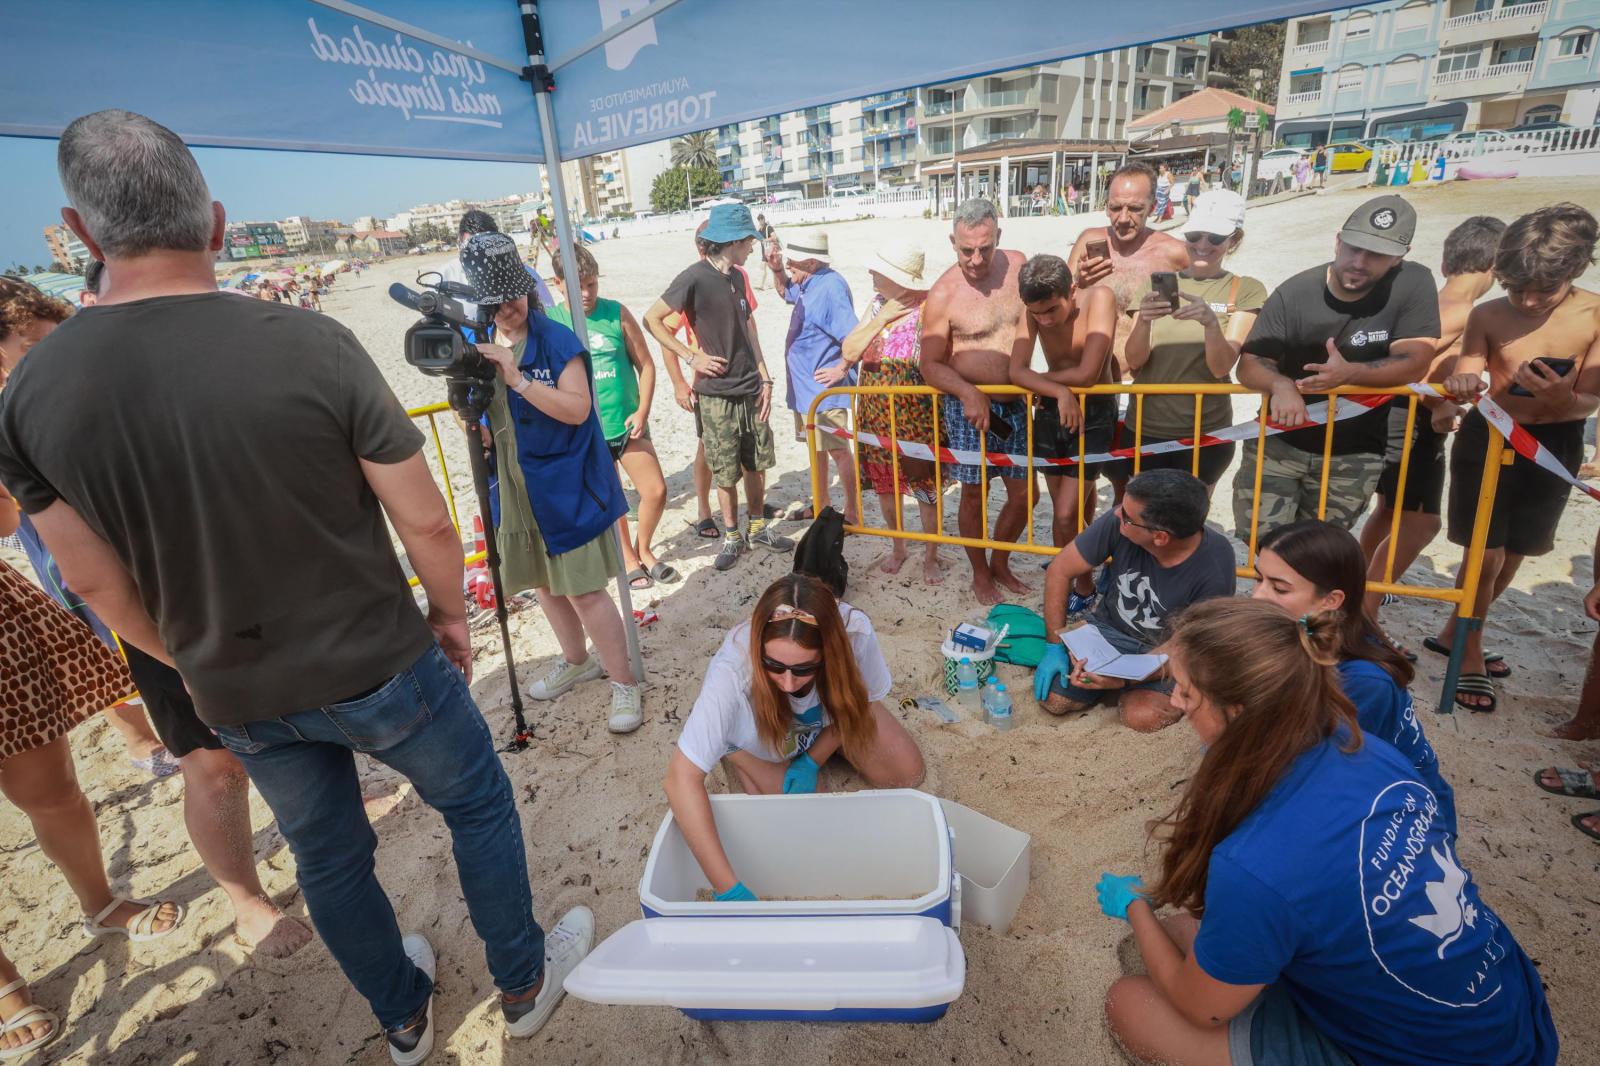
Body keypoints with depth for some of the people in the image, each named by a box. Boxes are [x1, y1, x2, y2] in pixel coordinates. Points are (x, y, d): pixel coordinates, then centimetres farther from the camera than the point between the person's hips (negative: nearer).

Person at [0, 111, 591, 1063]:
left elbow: (102, 587, -1)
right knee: (479, 805, 20)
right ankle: (526, 982, 40)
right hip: (378, 668, -4)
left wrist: (204, 668, 15)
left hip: (241, 699, 4)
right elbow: (426, 523, -16)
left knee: (327, 855, 25)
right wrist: (451, 615, 2)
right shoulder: (312, 345, -21)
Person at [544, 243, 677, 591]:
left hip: (627, 425, 1)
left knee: (656, 491, 0)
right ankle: (628, 559, 32)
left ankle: (643, 550, 26)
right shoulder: (549, 321, -5)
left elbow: (646, 364, 0)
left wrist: (642, 412, -9)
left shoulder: (617, 313, -3)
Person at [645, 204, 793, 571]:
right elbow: (652, 320, -10)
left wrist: (764, 378, 8)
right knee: (725, 473, 4)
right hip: (716, 394, -6)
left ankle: (758, 527, 29)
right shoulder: (694, 278, -12)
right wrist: (692, 357, -13)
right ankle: (732, 537, 20)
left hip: (750, 389, 6)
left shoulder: (738, 277, 10)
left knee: (758, 463, 12)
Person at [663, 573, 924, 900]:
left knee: (907, 773, -8)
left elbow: (861, 702, -14)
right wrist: (729, 889, -45)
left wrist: (813, 762, -21)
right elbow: (682, 779, -43)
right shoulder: (732, 670, -45)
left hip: (827, 720, 2)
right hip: (756, 733, -1)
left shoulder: (854, 633, -38)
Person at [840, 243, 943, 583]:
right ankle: (898, 547, 37)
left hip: (918, 417, -6)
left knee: (925, 485, 6)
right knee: (885, 484, 16)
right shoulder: (877, 304, 5)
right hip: (876, 413, 6)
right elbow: (849, 351, -5)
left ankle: (930, 557, 23)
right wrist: (883, 318, -12)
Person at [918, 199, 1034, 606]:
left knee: (1024, 492, 11)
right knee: (974, 494, 6)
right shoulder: (943, 294, -15)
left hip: (1015, 403, 5)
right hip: (968, 404, -5)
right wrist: (968, 392, -28)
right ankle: (980, 573, 28)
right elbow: (930, 364, -13)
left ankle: (1000, 562, 35)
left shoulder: (1016, 265, 0)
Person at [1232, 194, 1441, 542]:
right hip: (1278, 442, 0)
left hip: (1352, 456, 0)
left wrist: (1350, 373, -33)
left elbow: (1415, 363, -14)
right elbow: (1249, 365, -13)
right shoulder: (1293, 293, -10)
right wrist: (1281, 385, -35)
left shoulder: (1413, 284, -9)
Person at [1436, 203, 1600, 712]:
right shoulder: (1488, 316, -13)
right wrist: (1461, 385, -36)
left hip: (1556, 444, 2)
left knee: (1514, 554, 13)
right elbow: (1466, 382, -12)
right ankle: (1470, 651, 16)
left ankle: (1456, 632, 34)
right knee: (1485, 554, -3)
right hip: (1488, 439, -2)